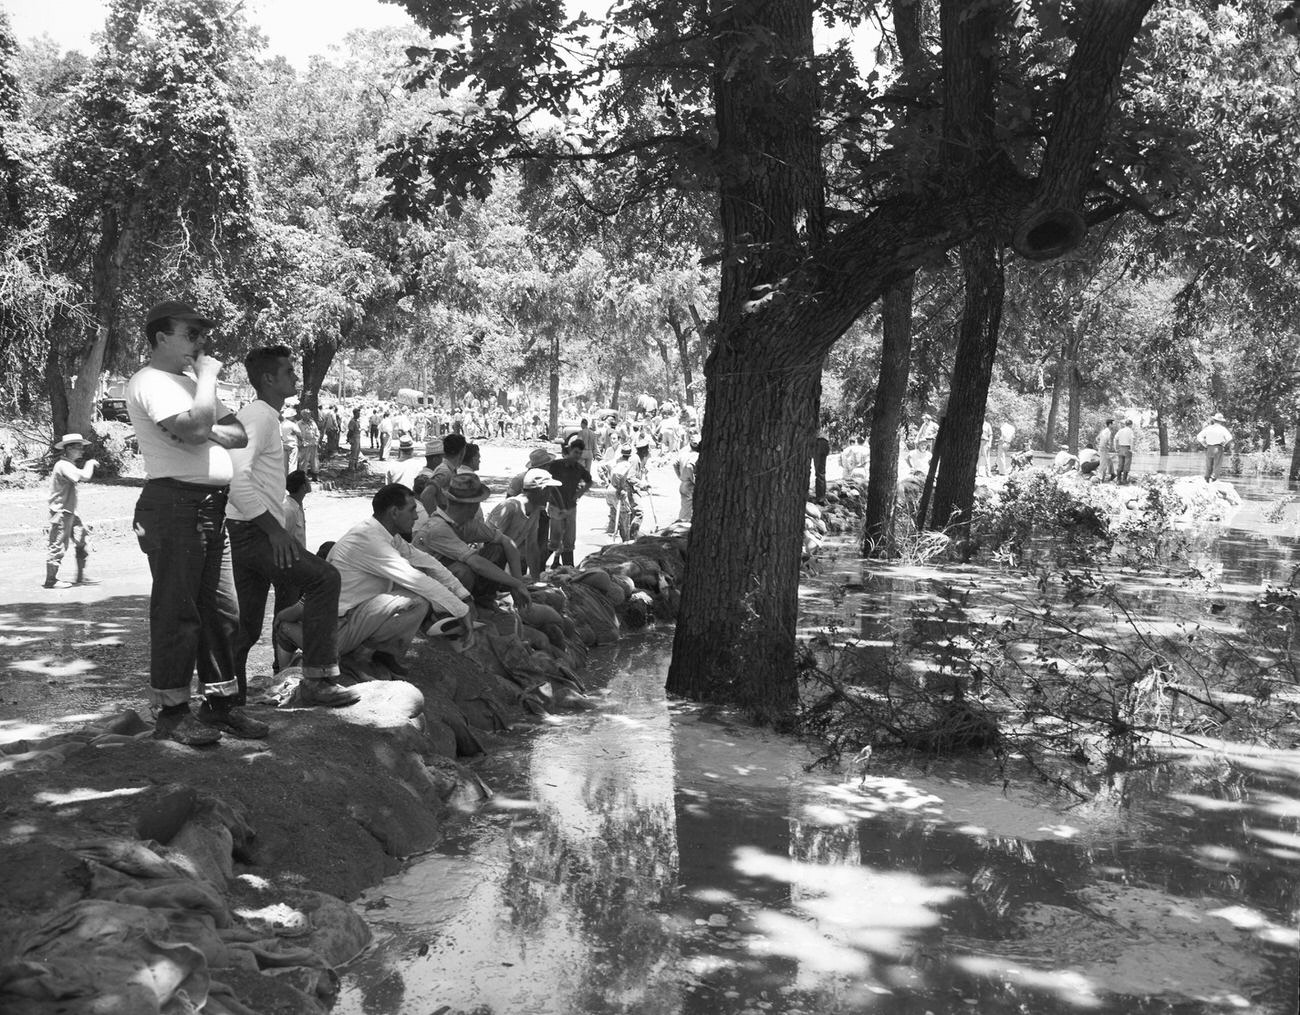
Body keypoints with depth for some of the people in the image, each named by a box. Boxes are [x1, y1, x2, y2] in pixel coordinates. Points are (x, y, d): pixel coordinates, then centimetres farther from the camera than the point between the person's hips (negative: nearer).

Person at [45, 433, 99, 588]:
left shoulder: (69, 465, 15)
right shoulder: (63, 465, -18)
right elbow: (84, 476, -28)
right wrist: (90, 464, -12)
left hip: (69, 512, 10)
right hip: (61, 512, -10)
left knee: (80, 542, 11)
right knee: (58, 546, -4)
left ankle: (82, 576, 18)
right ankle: (51, 580, 5)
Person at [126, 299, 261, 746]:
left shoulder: (189, 383, 22)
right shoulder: (150, 382, -8)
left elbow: (238, 434, 17)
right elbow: (197, 428, -24)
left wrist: (204, 431, -5)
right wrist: (208, 375, -10)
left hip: (211, 506, 9)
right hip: (175, 503, -9)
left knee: (221, 608, 11)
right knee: (178, 611, -6)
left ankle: (221, 701, 19)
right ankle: (171, 712, 1)